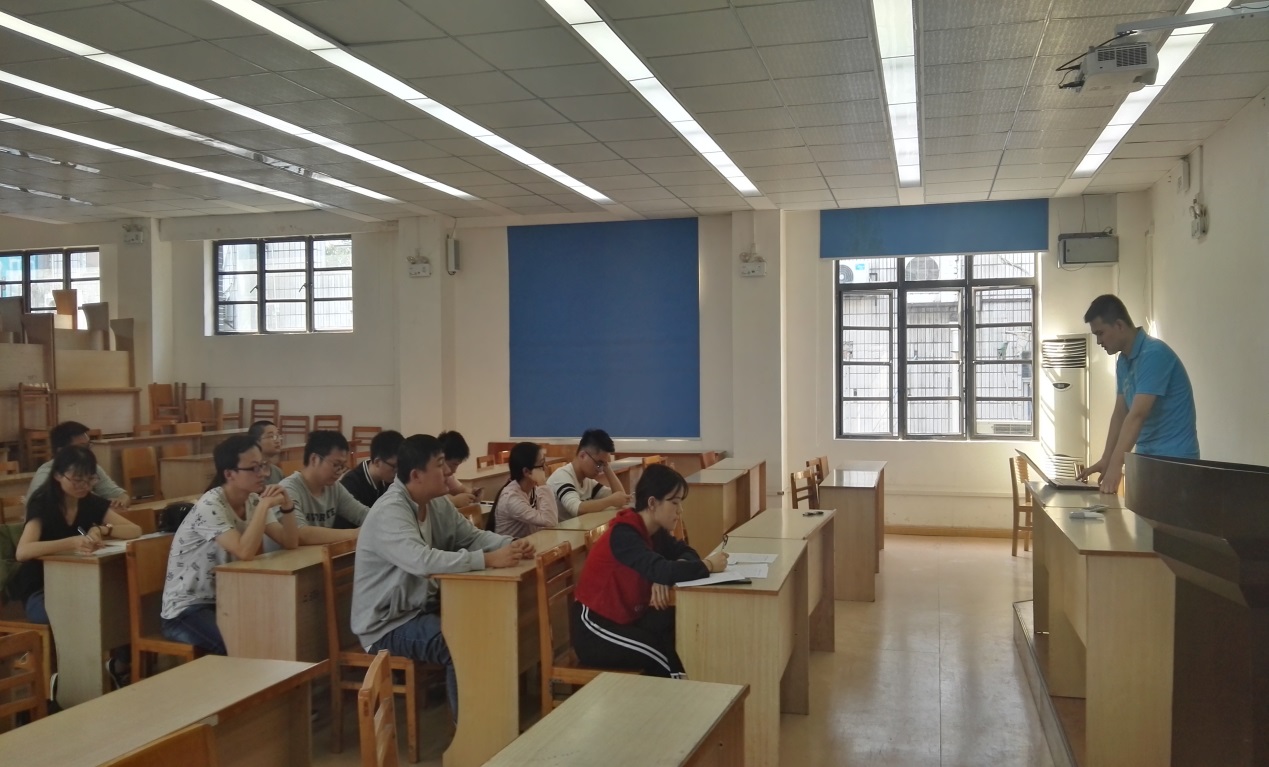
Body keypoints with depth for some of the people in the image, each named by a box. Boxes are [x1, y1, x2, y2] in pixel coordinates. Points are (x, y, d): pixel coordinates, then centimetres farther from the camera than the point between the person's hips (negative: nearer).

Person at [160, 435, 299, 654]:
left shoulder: (253, 501, 0)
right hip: (186, 609, -7)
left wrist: (287, 506, -17)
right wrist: (264, 506, -31)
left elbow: (290, 543, -3)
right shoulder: (209, 506, -22)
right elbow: (245, 552, -35)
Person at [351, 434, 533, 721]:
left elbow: (472, 536, 7)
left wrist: (510, 544, -14)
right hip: (387, 624, -9)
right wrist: (488, 559, -38)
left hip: (422, 607, 9)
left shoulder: (437, 503, 2)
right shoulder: (390, 512, -25)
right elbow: (423, 560, -39)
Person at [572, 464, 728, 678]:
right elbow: (659, 570, -35)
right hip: (595, 627, -8)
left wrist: (666, 576, -21)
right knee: (667, 655, -23)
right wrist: (708, 565, -23)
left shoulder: (654, 532, 3)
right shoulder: (623, 534, -23)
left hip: (626, 618, 8)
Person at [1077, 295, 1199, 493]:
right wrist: (1105, 460, 6)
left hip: (1173, 459, -8)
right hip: (1147, 457, 8)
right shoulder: (1123, 361, 8)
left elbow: (1137, 416, -27)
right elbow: (1120, 414, 12)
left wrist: (1115, 466, -31)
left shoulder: (1154, 354, -20)